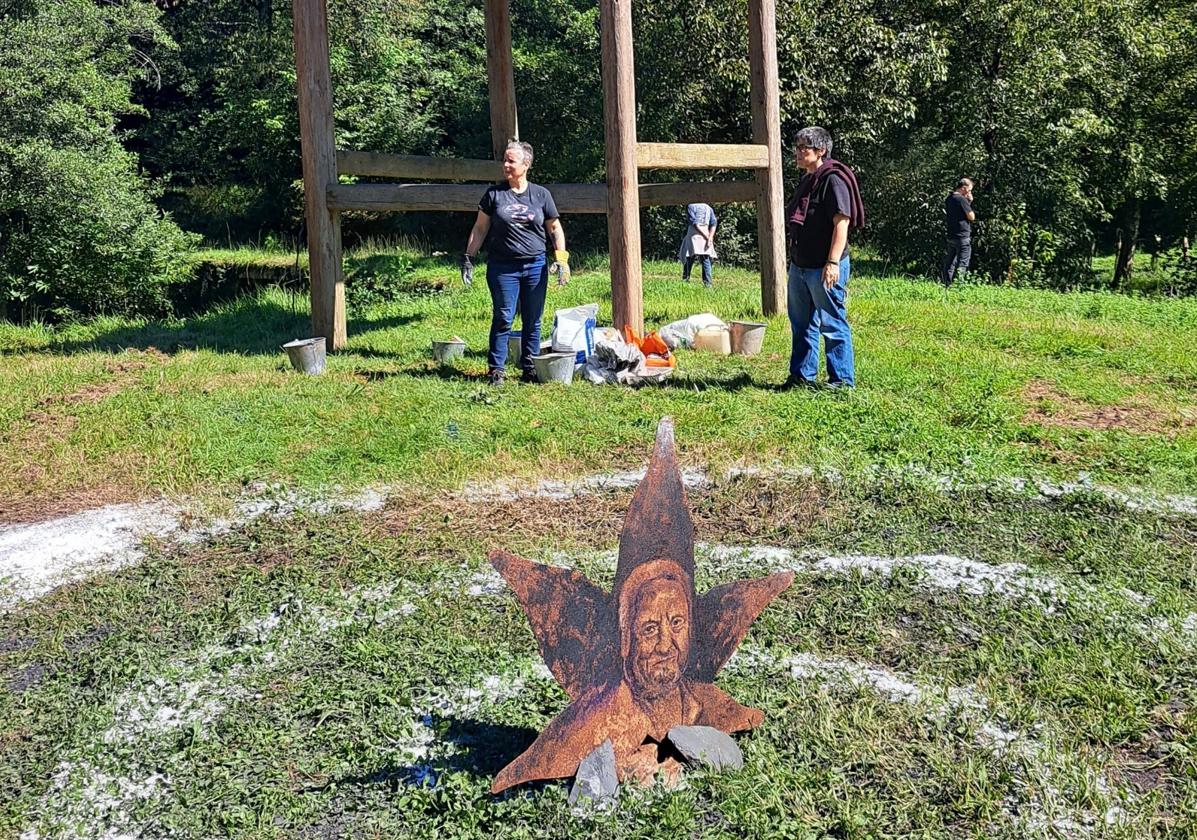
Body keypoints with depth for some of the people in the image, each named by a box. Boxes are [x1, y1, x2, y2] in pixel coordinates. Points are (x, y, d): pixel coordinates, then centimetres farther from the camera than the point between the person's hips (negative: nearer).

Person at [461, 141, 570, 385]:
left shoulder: (541, 195, 5)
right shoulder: (494, 194, 3)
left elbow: (555, 228, 9)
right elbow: (480, 228, 7)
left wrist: (561, 258, -1)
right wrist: (468, 258, 1)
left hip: (535, 266, 2)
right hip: (502, 267, -1)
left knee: (532, 321, 7)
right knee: (503, 319, -1)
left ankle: (530, 368, 17)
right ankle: (496, 369, 6)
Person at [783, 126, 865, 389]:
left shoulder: (833, 180, -13)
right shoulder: (806, 181, 15)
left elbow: (842, 222, -20)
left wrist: (833, 262, -26)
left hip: (824, 268, -9)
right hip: (799, 266, 10)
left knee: (832, 325, -1)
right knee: (802, 324, 15)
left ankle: (842, 379, 7)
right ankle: (802, 375, 25)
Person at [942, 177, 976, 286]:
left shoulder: (949, 198, 10)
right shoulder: (962, 199, -15)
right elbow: (971, 217, -12)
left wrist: (967, 202, 9)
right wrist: (969, 202, 0)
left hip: (950, 235, 8)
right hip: (962, 237, -8)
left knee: (949, 264, 12)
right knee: (962, 265, -4)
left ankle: (946, 285, 15)